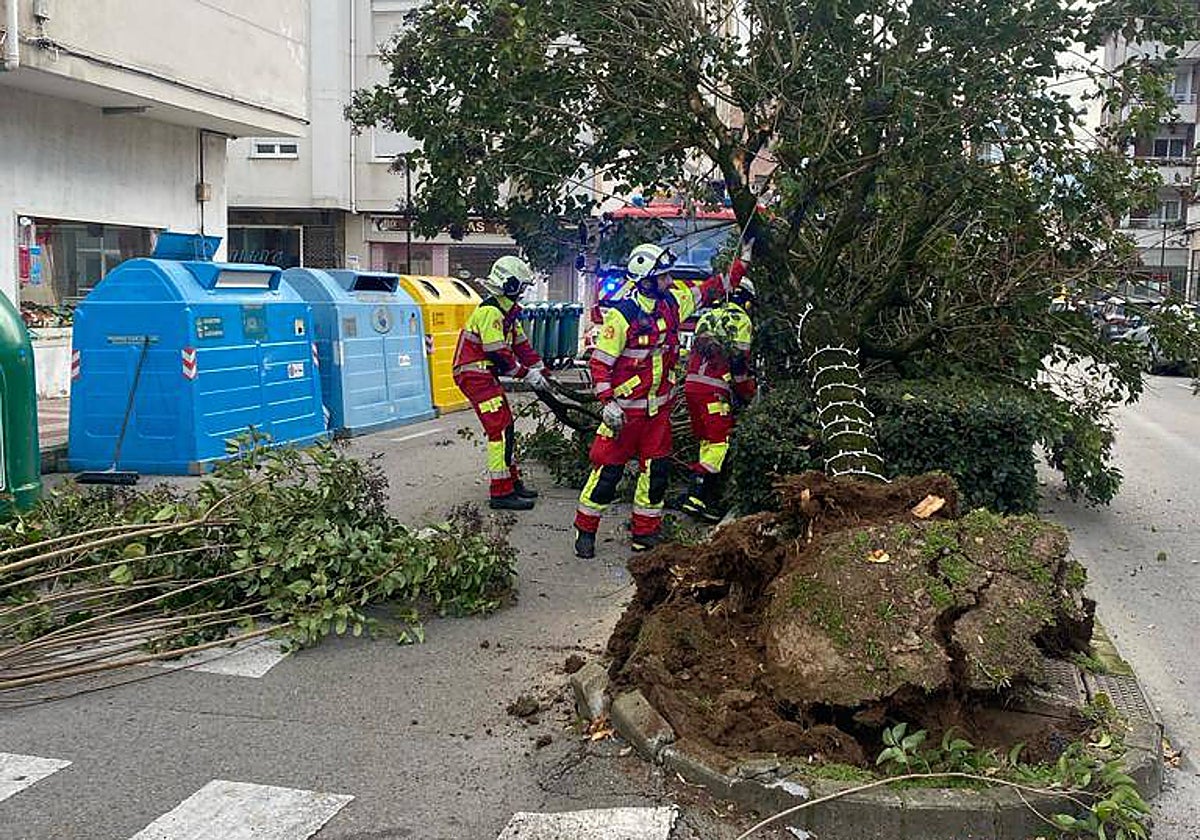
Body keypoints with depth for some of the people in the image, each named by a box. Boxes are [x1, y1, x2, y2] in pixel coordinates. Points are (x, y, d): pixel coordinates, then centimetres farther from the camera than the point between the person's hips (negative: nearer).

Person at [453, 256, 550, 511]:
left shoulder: (507, 311, 14)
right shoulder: (490, 311, -18)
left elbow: (521, 344, 18)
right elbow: (498, 353, -21)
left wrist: (540, 370, 11)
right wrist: (526, 374, -14)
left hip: (487, 375, 10)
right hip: (475, 375, -10)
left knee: (505, 426, 14)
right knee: (499, 430, -11)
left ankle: (512, 481, 25)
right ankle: (501, 493, -9)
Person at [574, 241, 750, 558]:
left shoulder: (672, 300, 2)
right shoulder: (622, 315, -17)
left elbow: (712, 289, 14)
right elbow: (600, 362, -15)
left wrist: (742, 261, 11)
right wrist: (607, 403, -20)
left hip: (659, 407, 6)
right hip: (626, 409, -6)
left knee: (657, 470, 9)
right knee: (609, 469, 0)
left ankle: (645, 533, 22)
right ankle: (585, 530, 15)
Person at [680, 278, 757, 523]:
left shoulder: (708, 316, 22)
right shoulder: (741, 321, -1)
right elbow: (739, 361, -8)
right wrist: (747, 392, 3)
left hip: (691, 383, 8)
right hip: (714, 388, -8)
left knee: (707, 441, 16)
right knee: (719, 442, -8)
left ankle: (711, 495, 21)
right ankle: (696, 498, -18)